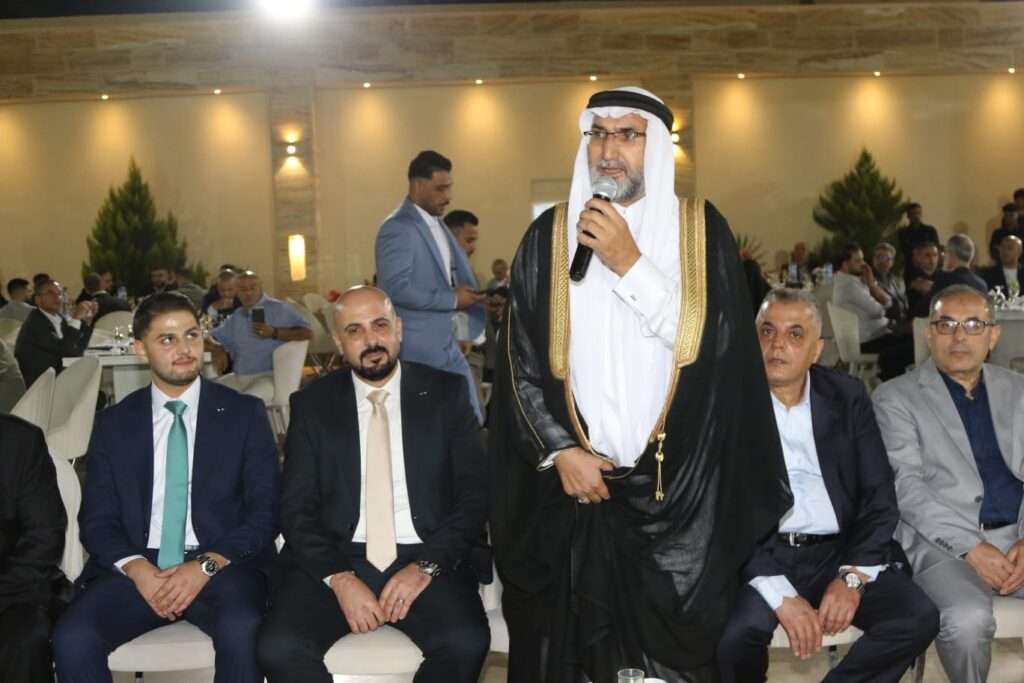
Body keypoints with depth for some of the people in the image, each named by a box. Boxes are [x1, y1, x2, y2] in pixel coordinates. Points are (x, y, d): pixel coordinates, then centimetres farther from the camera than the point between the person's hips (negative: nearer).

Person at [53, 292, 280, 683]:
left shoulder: (245, 413, 7)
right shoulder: (113, 423, 12)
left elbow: (265, 511, 2)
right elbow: (96, 519, 7)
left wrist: (207, 564, -14)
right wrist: (137, 569, -13)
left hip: (223, 563, -2)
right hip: (136, 567, 2)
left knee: (242, 633, -33)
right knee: (72, 639, -26)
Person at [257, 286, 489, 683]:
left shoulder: (446, 393, 5)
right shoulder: (312, 404, 8)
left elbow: (475, 493, 2)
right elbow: (297, 508, 4)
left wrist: (428, 565, -12)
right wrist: (339, 577, -13)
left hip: (426, 559, 0)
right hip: (334, 561, 1)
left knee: (464, 644, -28)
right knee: (279, 649, -25)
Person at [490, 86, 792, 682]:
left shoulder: (703, 230, 1)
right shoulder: (549, 236, 2)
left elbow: (716, 343, -11)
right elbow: (520, 361, 2)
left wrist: (629, 265, -15)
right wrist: (560, 451, -7)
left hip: (678, 487, -1)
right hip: (572, 485, 1)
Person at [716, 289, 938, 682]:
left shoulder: (847, 396, 8)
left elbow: (879, 494, 5)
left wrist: (853, 575, -11)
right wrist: (778, 593, -19)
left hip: (838, 551, 3)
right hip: (758, 554, -3)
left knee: (918, 618, -20)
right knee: (734, 633, -31)